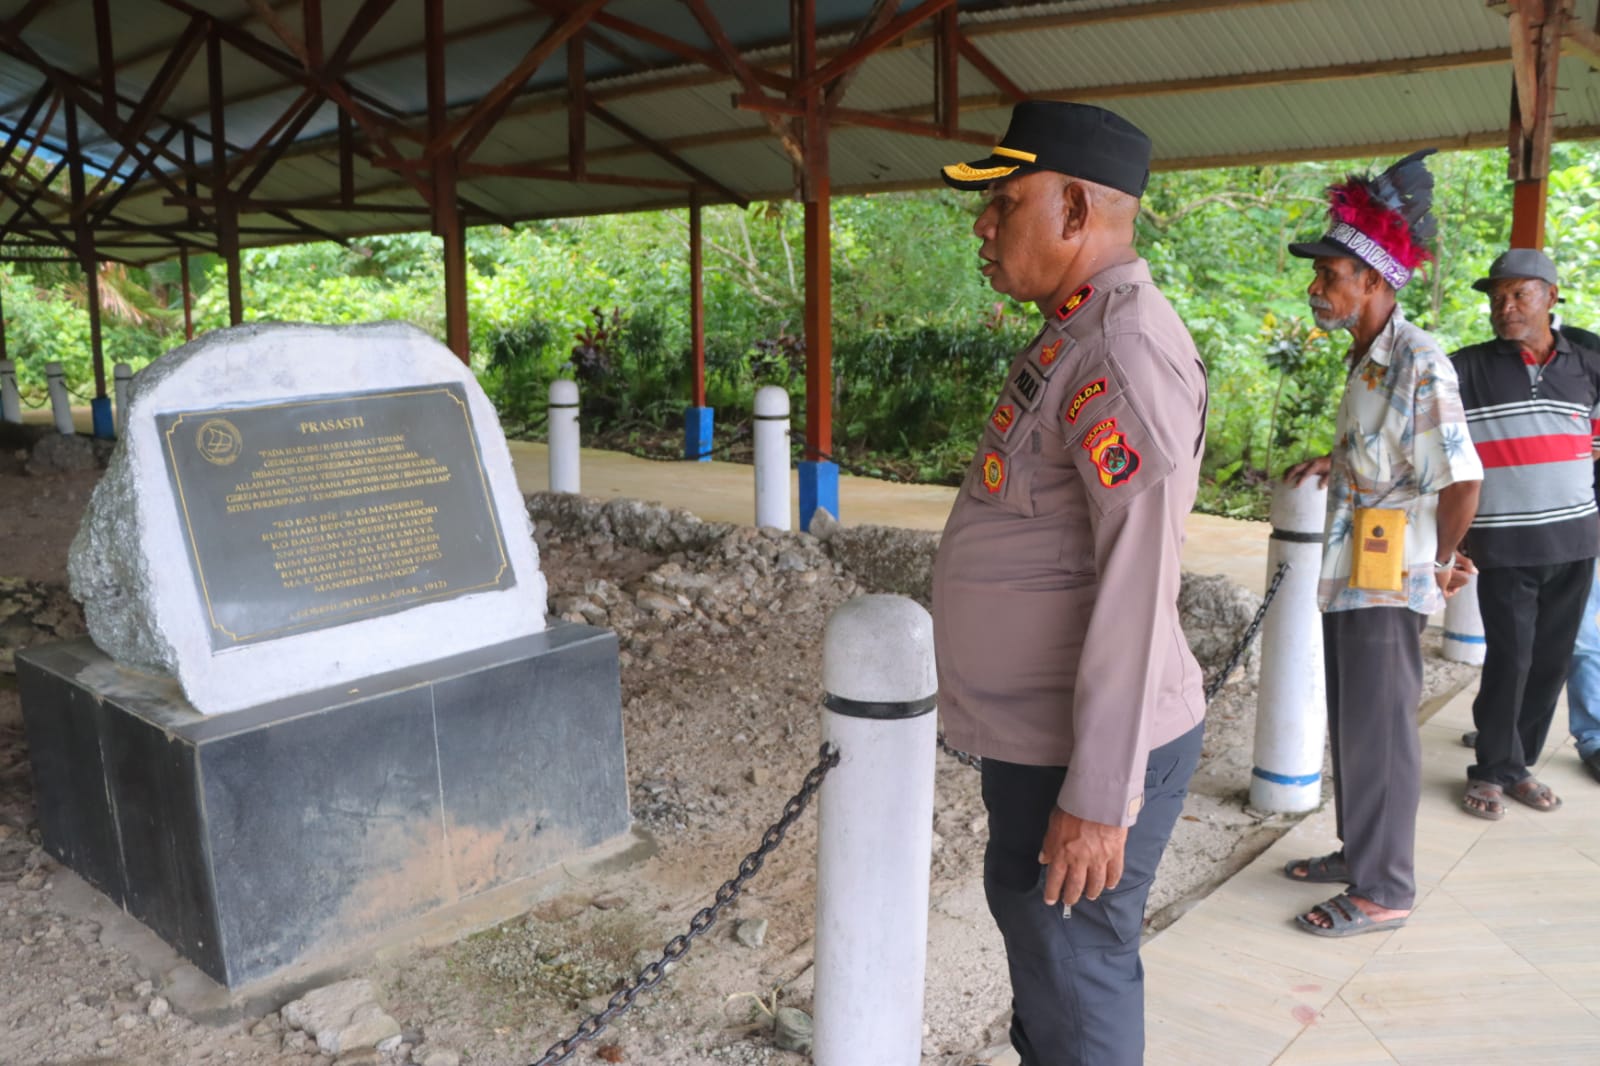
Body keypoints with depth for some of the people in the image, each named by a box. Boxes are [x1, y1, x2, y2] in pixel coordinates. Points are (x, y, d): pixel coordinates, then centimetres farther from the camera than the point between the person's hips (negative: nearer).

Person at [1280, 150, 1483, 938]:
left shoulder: (1418, 363, -19)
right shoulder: (1365, 360, 10)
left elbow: (1461, 480, -21)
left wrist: (1440, 564, -9)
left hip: (1388, 583, -9)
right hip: (1350, 577, 9)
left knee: (1380, 732, 1)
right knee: (1351, 724, 19)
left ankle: (1383, 891, 13)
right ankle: (1359, 851, 34)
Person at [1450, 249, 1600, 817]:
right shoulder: (1468, 368, -5)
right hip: (1505, 545, -3)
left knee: (1553, 659, 9)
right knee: (1509, 659, -2)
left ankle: (1519, 763, 23)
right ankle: (1494, 770, 14)